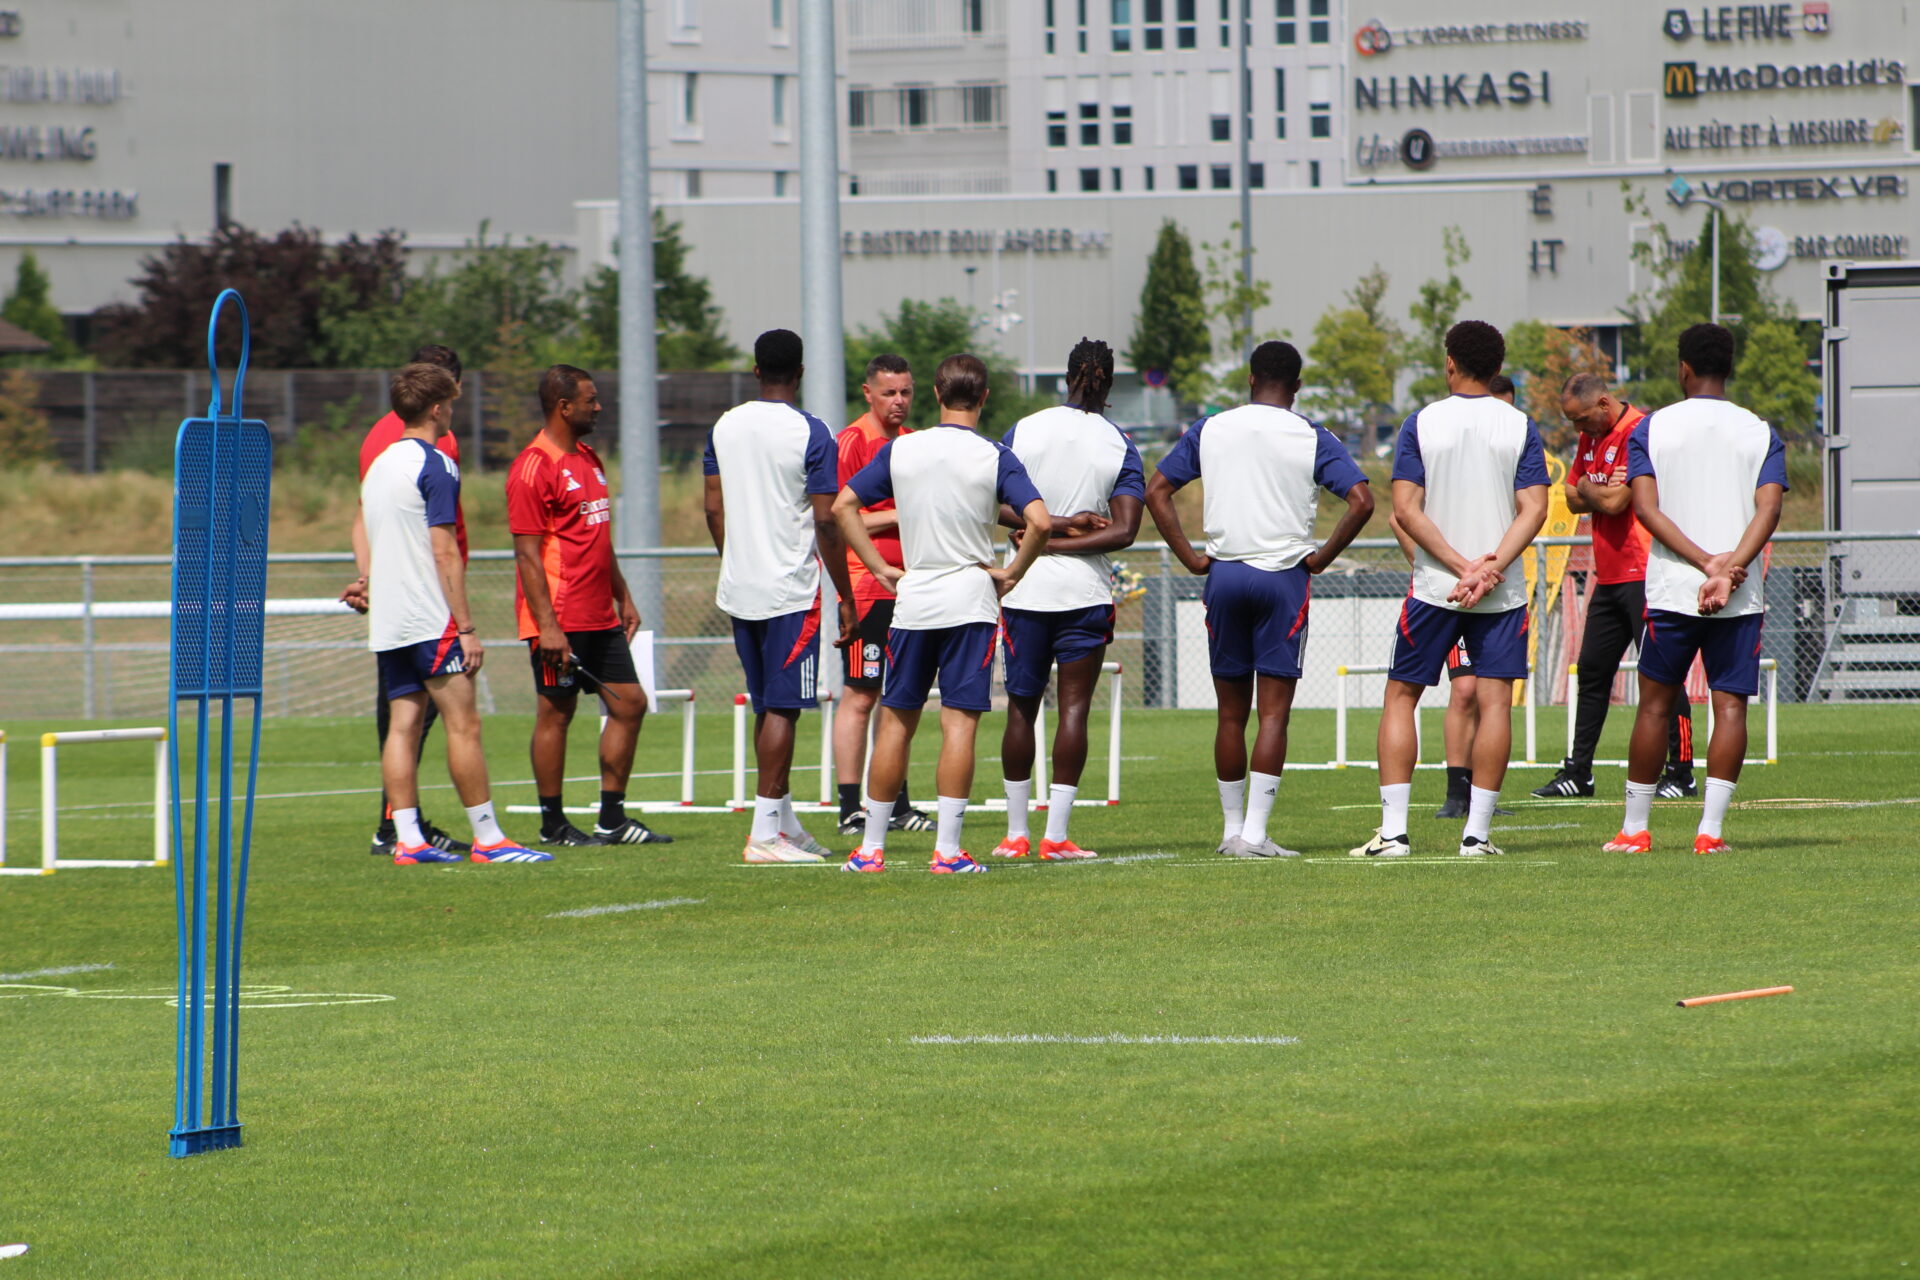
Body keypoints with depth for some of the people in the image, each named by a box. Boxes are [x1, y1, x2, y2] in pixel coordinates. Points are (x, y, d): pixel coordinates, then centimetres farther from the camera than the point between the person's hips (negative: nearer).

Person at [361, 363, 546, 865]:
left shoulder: (379, 464, 16)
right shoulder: (434, 466, -10)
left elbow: (366, 540, 22)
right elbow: (445, 553, -15)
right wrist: (467, 628, -14)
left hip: (386, 623, 9)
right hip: (430, 618, -9)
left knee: (403, 725, 5)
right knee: (463, 724, -6)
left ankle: (408, 840, 1)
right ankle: (487, 838, -6)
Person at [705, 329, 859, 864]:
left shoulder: (725, 428, 7)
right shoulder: (810, 433, -11)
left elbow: (713, 509, 13)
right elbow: (827, 523, -12)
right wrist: (846, 600, -7)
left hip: (739, 591, 6)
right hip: (790, 592, -6)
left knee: (769, 707, 15)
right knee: (782, 708, -5)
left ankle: (786, 824, 21)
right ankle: (765, 834, -8)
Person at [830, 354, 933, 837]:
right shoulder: (852, 442, -8)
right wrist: (898, 516, -17)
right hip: (866, 585, -8)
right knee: (859, 696, -6)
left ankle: (898, 804, 14)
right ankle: (851, 809, -5)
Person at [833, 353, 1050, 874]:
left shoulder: (899, 450, 3)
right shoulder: (994, 458, -6)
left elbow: (842, 507, 6)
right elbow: (1040, 521, -17)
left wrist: (882, 568, 8)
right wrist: (1011, 573, -3)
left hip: (912, 598, 3)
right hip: (971, 600, -3)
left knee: (896, 720, 10)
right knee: (959, 723, -3)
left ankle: (871, 848, 12)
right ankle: (947, 850, -7)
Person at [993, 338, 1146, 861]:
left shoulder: (1022, 431, 0)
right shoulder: (1119, 446, -3)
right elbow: (1124, 531, -11)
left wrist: (1046, 527, -6)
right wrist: (1065, 537, -7)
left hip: (1024, 593, 1)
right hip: (1085, 592, -1)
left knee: (1021, 708, 9)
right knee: (1073, 708, 0)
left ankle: (1016, 832, 12)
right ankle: (1056, 833, -6)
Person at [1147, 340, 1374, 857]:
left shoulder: (1209, 430, 5)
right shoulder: (1312, 439, -3)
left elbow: (1156, 490, 4)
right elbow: (1361, 501, -12)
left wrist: (1190, 557, 4)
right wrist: (1321, 558, -3)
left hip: (1223, 575, 2)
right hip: (1283, 577, -2)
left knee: (1231, 713, 10)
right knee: (1273, 712, -2)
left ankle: (1232, 828, 15)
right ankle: (1254, 832, -10)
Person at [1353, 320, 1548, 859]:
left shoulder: (1421, 424, -1)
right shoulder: (1520, 426, 2)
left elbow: (1406, 509, -8)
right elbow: (1533, 509, -7)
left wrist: (1462, 566, -10)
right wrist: (1487, 568, -12)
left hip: (1434, 587, 0)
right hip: (1503, 592, 1)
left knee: (1401, 696, 8)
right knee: (1494, 699, 1)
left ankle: (1393, 829, 0)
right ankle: (1477, 831, -5)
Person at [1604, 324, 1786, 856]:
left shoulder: (1652, 428, 3)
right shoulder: (1760, 433, 5)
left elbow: (1646, 507, -8)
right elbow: (1769, 508, -9)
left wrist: (1705, 561, -12)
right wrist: (1728, 569, -16)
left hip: (1671, 589, 0)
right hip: (1742, 598, 0)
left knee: (1655, 704, 10)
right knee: (1730, 706, 2)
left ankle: (1635, 828, 14)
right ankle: (1711, 828, -6)